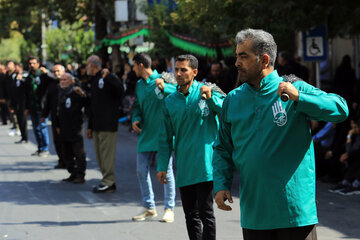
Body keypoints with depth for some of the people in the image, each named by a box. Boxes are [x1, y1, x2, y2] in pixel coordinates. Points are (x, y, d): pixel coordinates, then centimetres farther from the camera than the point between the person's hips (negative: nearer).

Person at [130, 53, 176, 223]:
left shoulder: (162, 79, -6)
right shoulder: (139, 85, 14)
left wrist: (164, 87, -36)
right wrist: (136, 119, 2)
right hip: (146, 134, 7)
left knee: (166, 170, -1)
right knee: (141, 170, 5)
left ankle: (169, 209, 7)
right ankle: (149, 207, 18)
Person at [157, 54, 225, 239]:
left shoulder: (207, 91, -1)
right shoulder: (170, 101, 10)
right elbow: (165, 137, 13)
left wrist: (211, 98, -28)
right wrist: (162, 166, 8)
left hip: (205, 163, -4)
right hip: (184, 167, 5)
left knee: (205, 212, -6)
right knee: (190, 215, 10)